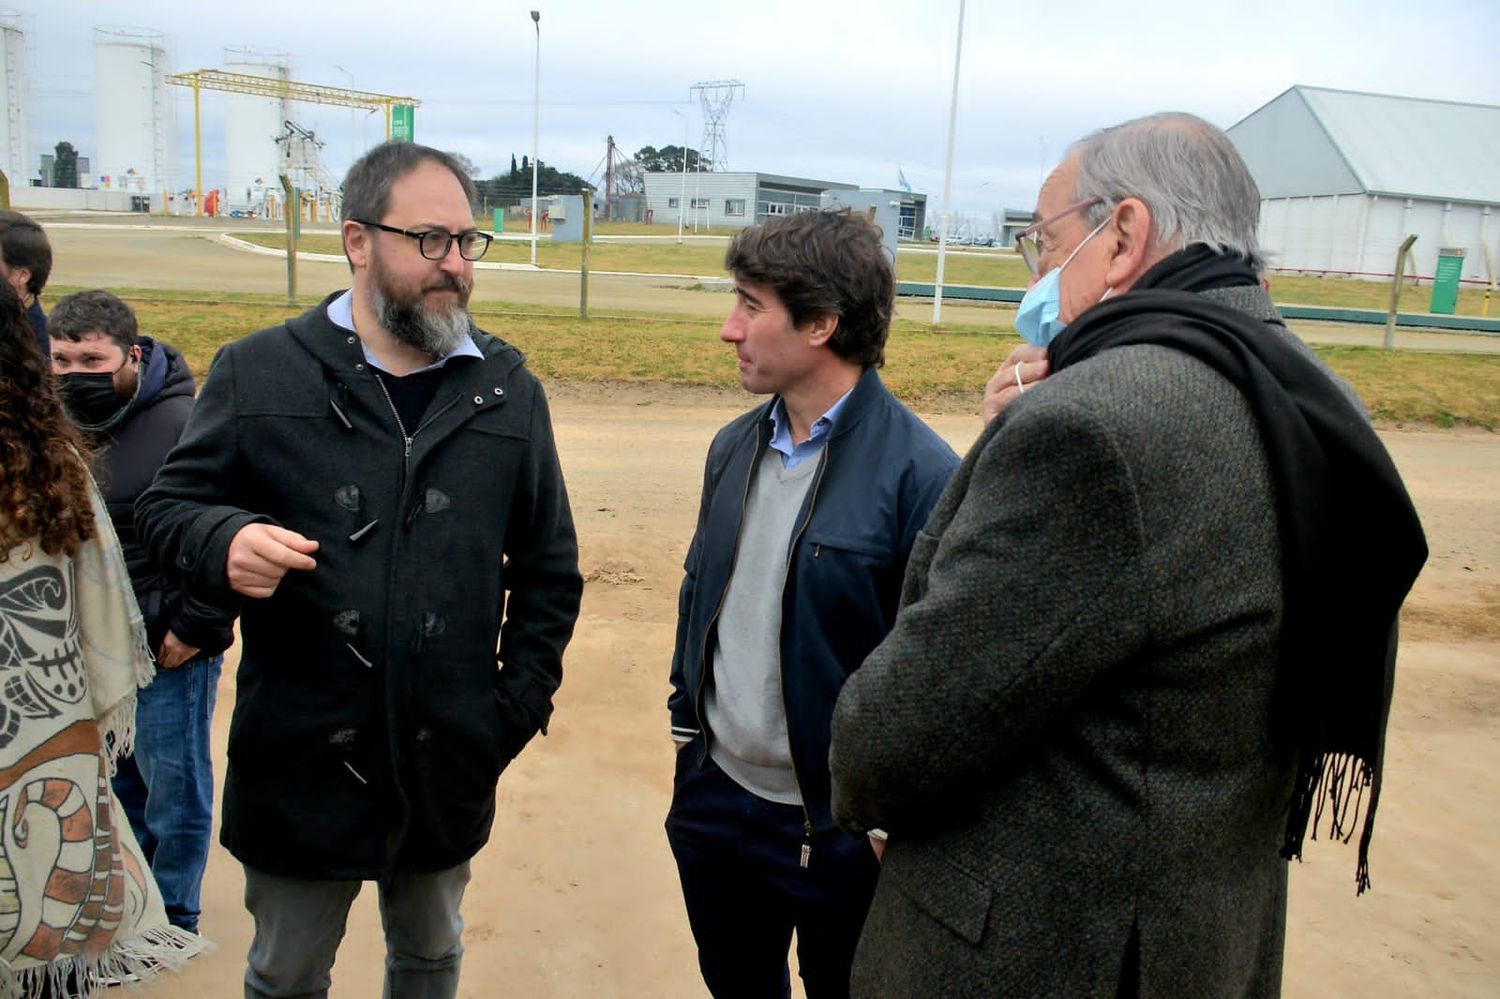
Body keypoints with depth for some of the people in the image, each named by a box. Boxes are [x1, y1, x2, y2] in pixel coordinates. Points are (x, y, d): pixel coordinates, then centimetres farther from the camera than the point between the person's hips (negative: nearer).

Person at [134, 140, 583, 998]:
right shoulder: (260, 372, -3)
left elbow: (550, 567, 7)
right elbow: (168, 506, 2)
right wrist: (222, 541, -21)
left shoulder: (509, 389, 2)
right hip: (299, 758, -1)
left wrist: (521, 702, 1)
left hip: (449, 764, 2)